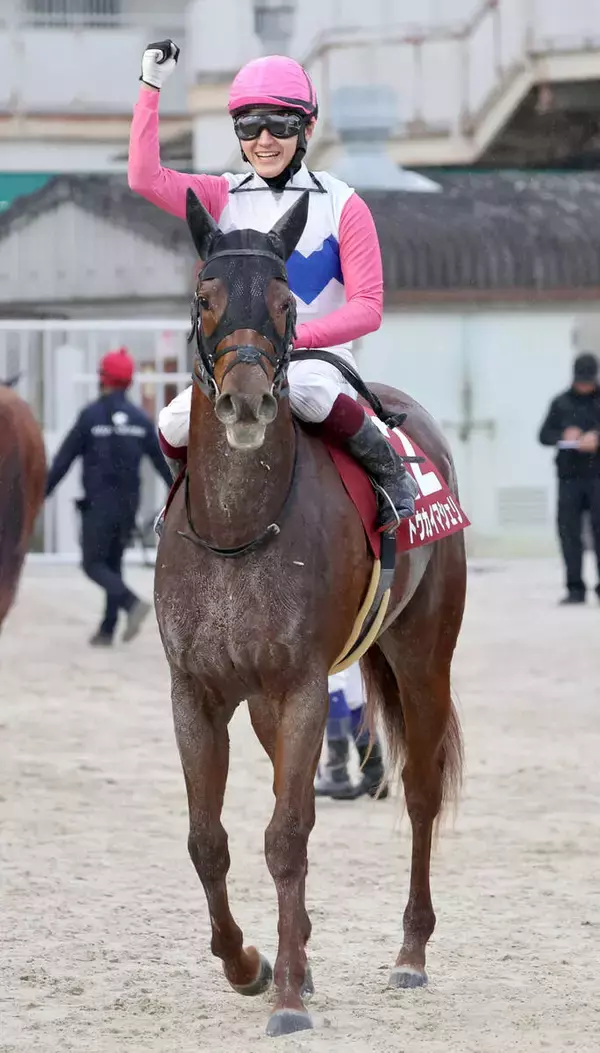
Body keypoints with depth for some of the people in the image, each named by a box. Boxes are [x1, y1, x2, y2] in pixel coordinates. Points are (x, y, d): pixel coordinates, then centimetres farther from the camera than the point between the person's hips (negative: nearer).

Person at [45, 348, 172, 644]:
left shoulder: (90, 416, -8)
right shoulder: (140, 419, 5)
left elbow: (64, 459, -7)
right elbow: (162, 461, 7)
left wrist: (41, 494, -1)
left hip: (98, 503, -5)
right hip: (128, 502, 5)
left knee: (94, 564, 1)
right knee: (113, 563, 14)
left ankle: (132, 603, -23)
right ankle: (107, 630, 10)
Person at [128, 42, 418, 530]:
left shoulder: (342, 206, -1)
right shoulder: (225, 198, 7)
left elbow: (367, 307, -6)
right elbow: (146, 178, -8)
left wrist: (294, 337, -20)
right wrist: (151, 87, -9)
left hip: (319, 357, -3)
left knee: (305, 387, -39)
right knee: (176, 425, -23)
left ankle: (390, 472, -17)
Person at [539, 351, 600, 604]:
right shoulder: (561, 403, 11)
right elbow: (544, 435, 10)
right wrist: (563, 435, -9)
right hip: (570, 476, 2)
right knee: (569, 530, -1)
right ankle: (575, 588, 4)